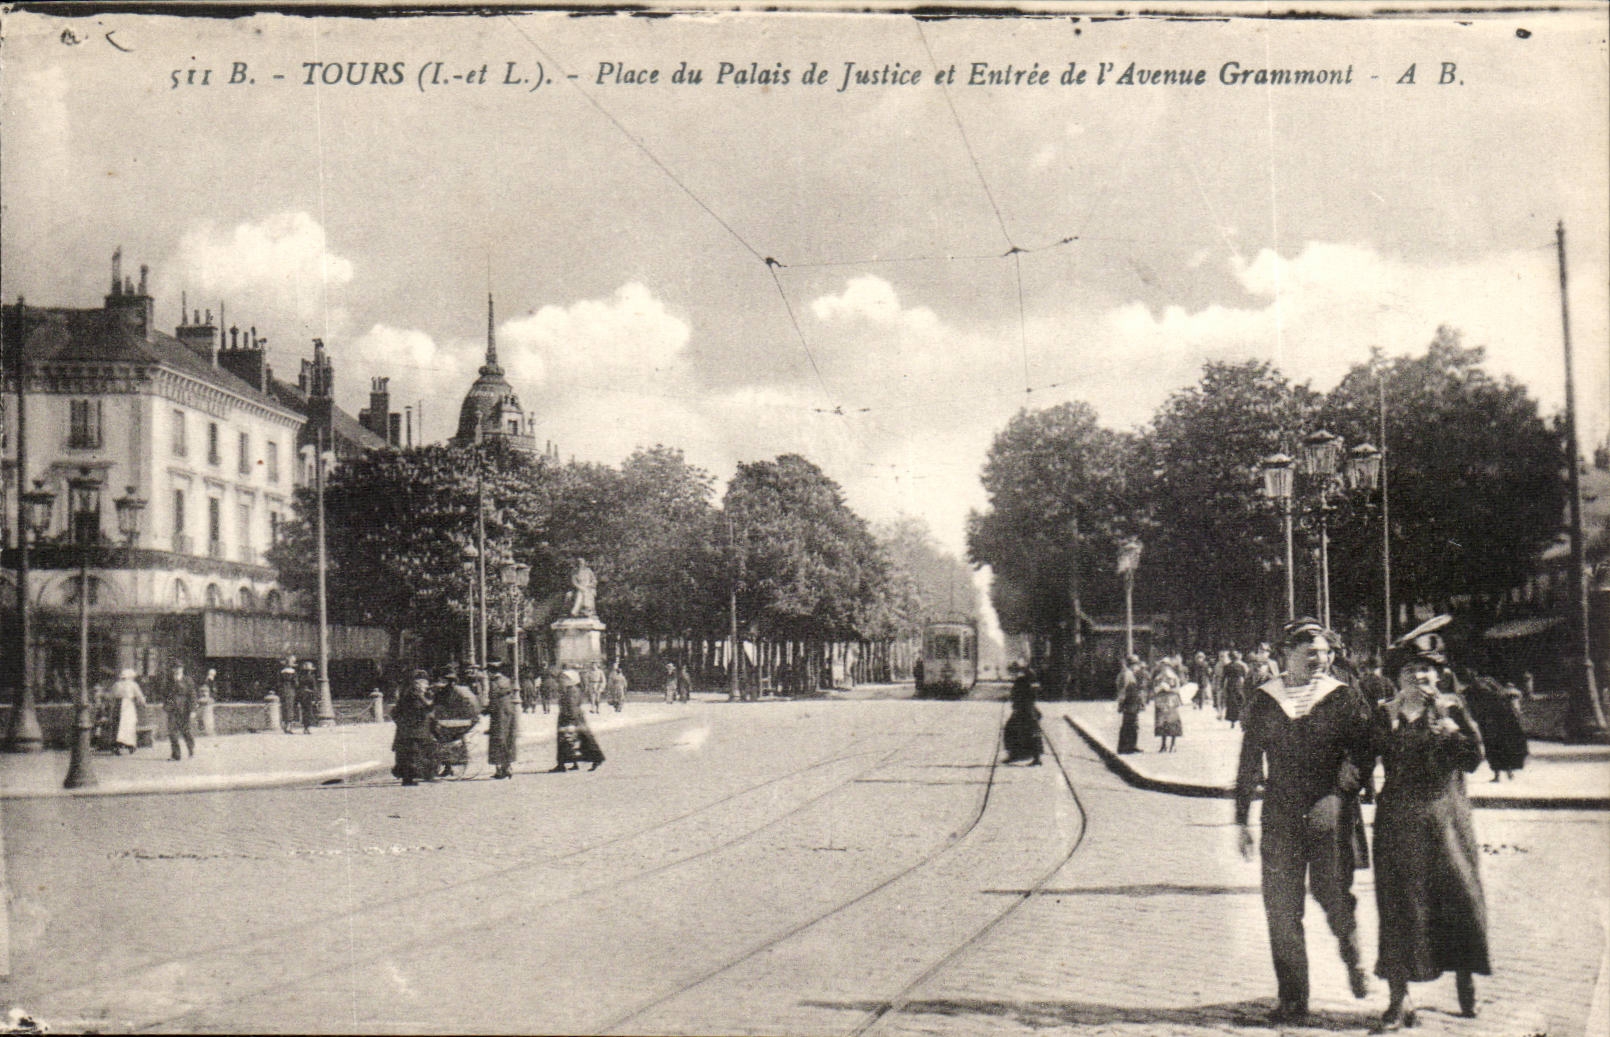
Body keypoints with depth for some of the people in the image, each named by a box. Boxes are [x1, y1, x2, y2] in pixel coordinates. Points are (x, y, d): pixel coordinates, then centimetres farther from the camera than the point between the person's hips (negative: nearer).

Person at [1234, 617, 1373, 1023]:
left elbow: (1364, 754, 2)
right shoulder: (1262, 702, 7)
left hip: (1331, 817, -1)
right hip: (1281, 818, 2)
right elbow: (1248, 764, 13)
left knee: (1332, 893, -6)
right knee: (1281, 908, -1)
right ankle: (1293, 999, 9)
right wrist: (1241, 820, 11)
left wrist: (1340, 794, -14)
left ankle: (1352, 957, 29)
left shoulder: (1344, 699, 3)